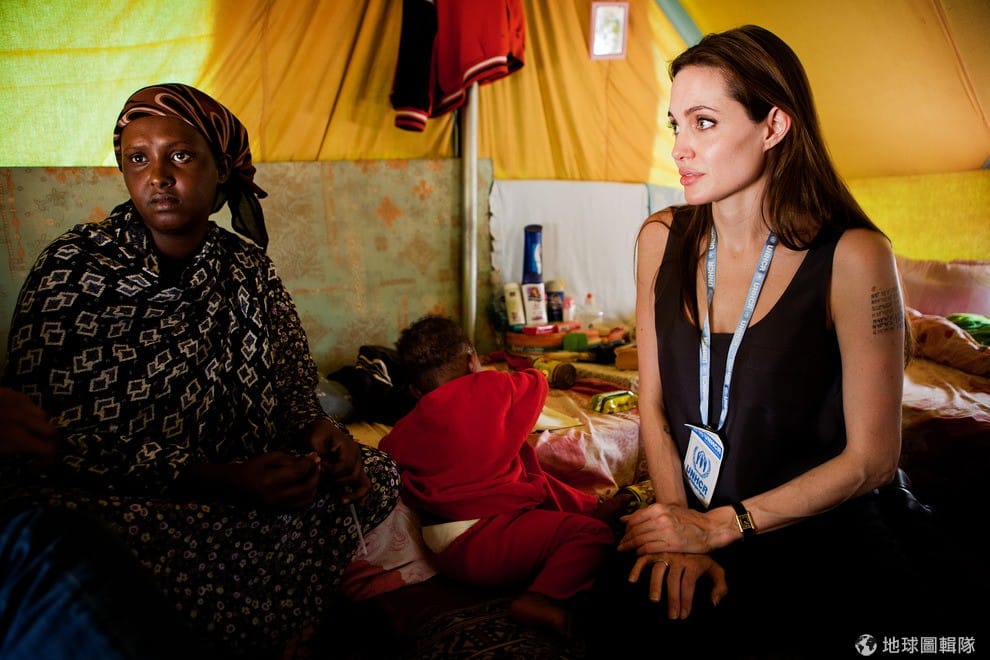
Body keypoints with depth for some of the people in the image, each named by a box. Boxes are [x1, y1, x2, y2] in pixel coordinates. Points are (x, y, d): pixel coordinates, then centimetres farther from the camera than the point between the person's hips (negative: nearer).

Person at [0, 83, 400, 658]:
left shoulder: (247, 266, 1)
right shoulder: (76, 268, -13)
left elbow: (292, 383, 11)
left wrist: (323, 432, -14)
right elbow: (53, 436, -17)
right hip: (100, 498, -5)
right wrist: (226, 479, -25)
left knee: (373, 476, -4)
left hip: (241, 472, 6)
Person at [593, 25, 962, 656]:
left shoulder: (851, 255, -14)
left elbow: (872, 458, -10)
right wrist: (679, 529, -9)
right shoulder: (662, 239, 0)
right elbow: (653, 404, 3)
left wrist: (720, 525, -11)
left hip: (820, 548, -3)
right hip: (690, 531, 4)